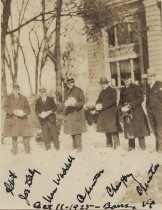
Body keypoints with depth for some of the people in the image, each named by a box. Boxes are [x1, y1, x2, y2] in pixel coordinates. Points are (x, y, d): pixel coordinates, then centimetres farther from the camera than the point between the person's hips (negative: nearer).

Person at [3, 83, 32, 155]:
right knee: (14, 136, -5)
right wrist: (14, 111, -16)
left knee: (26, 135, -8)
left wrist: (24, 112, -13)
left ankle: (27, 151, 5)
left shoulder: (23, 98, 13)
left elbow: (28, 109, 9)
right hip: (12, 119, -1)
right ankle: (14, 151, 10)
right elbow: (5, 108, -1)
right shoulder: (8, 98, 9)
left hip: (22, 119, 1)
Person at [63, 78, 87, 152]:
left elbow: (82, 101, -5)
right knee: (72, 131, 8)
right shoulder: (66, 91, 14)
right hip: (69, 113, 6)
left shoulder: (78, 90, -3)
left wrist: (76, 104, -22)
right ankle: (74, 147, 17)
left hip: (77, 113, -6)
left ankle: (78, 147, -4)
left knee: (77, 131, -9)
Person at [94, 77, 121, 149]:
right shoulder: (102, 92, 18)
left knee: (113, 128, -12)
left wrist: (103, 105, -21)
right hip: (103, 113, 7)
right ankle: (109, 144, 16)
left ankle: (116, 144, -11)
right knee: (106, 129, 9)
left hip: (111, 112, -7)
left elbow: (113, 101, -14)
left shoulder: (113, 91, -3)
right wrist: (97, 105, -9)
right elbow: (98, 100, 15)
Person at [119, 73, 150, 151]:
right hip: (126, 113, 5)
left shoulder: (136, 87, -1)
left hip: (136, 111, -5)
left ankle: (142, 146, -2)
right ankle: (131, 146, 13)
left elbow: (140, 98, -10)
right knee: (129, 129, 4)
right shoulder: (122, 90, 17)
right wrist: (121, 108, -2)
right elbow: (121, 101, 20)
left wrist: (130, 105, -16)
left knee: (139, 129, -7)